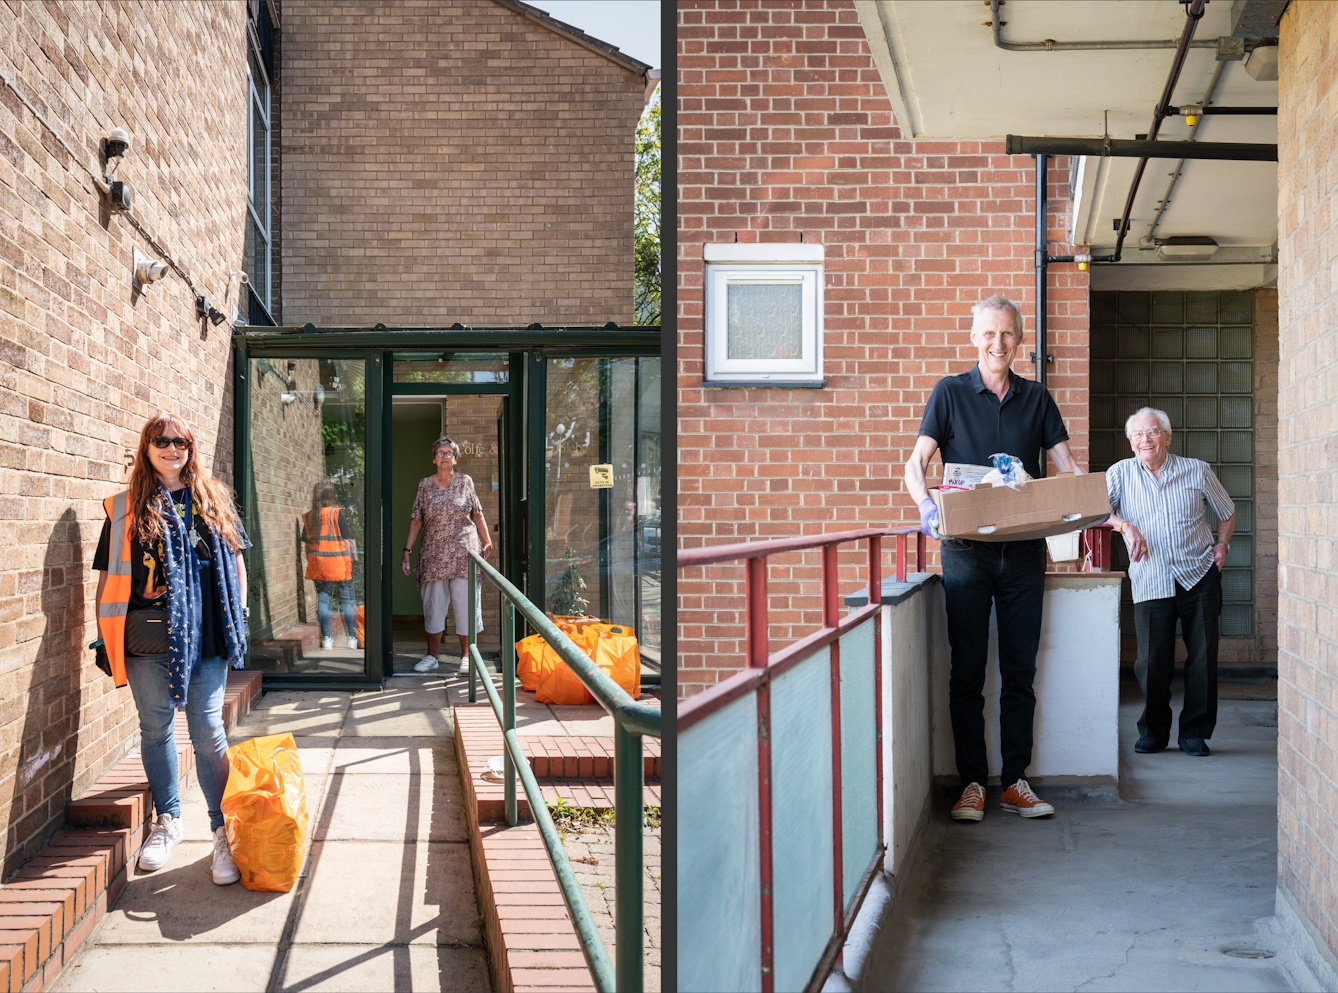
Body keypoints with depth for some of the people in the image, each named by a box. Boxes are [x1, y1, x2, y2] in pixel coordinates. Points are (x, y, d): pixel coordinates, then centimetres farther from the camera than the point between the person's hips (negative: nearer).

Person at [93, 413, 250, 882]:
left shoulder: (213, 499, 9)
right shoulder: (125, 509, 5)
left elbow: (235, 558, 15)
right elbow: (109, 573, 6)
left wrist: (239, 611, 9)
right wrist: (106, 631, 2)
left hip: (206, 632, 0)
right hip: (148, 637, 0)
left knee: (208, 731, -2)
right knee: (156, 728, 10)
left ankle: (224, 830, 3)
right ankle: (167, 820, 26)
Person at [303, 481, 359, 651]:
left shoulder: (309, 517, 5)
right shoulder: (340, 513, -8)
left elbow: (307, 543, 10)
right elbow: (348, 540, -9)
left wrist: (310, 562, 19)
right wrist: (353, 558, -1)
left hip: (317, 565, 3)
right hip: (339, 564, -3)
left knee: (322, 599, 7)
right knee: (346, 600, 6)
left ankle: (326, 638, 4)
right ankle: (351, 638, 7)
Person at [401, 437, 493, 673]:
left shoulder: (465, 482, 3)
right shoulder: (425, 485, 5)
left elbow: (477, 515, 7)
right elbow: (416, 521, 5)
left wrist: (487, 543, 3)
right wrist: (407, 551, 1)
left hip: (463, 554, -1)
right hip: (433, 555, 1)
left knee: (465, 604, -1)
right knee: (433, 604, 6)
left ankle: (466, 656, 7)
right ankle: (431, 656, 14)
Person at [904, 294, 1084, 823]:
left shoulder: (1036, 397, 10)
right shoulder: (950, 393, 3)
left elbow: (1066, 463, 9)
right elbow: (916, 462, -3)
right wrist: (927, 505, -23)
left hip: (1024, 551, 2)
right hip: (966, 550, -2)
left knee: (1020, 670, 6)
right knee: (967, 670, 1)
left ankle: (1015, 781, 13)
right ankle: (972, 783, 7)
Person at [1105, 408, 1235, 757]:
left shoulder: (1197, 471, 6)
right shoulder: (1121, 473, 4)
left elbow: (1227, 512, 18)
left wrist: (1222, 544, 4)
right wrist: (1125, 526, -22)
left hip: (1200, 576, 1)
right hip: (1151, 583, -1)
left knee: (1203, 659, 1)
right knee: (1152, 663, -4)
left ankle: (1195, 732, 13)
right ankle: (1153, 731, 14)